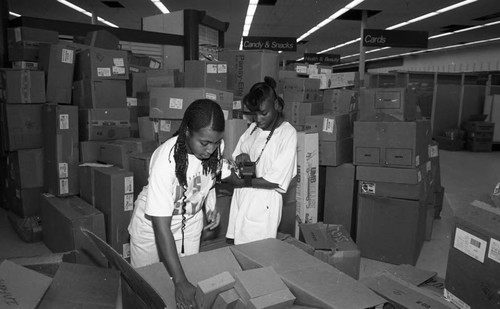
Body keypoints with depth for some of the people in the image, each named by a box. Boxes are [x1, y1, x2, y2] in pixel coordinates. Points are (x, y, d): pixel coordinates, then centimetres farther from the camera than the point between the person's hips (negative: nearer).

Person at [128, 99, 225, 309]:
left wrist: (211, 207, -9)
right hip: (153, 225, -4)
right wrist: (179, 281, -37)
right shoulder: (166, 160, -36)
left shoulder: (216, 148, -20)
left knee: (190, 275, 14)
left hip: (191, 222, 4)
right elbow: (162, 227, -34)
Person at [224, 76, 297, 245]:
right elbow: (236, 159, 16)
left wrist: (242, 182, -14)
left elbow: (278, 180, -16)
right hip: (241, 200, 6)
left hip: (263, 205, -5)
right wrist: (241, 158, -7)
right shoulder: (252, 128, 9)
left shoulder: (288, 133, -11)